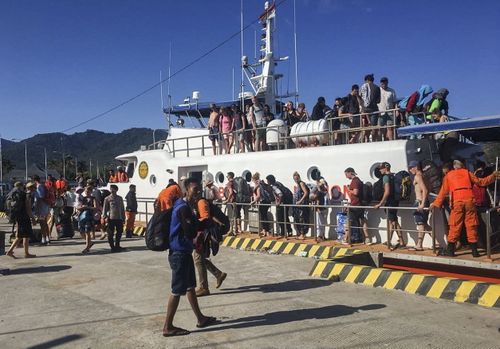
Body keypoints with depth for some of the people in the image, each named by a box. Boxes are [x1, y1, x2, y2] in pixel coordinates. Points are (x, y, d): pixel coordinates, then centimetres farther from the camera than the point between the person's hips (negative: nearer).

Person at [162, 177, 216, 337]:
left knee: (190, 286, 18)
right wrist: (194, 210, -12)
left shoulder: (186, 205, 10)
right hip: (179, 253, -10)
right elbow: (190, 233, -24)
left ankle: (200, 319, 31)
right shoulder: (183, 208, -20)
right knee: (177, 290, 0)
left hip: (184, 252, 10)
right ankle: (168, 327, 11)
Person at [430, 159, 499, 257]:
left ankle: (450, 250, 2)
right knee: (471, 226, 5)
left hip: (457, 202, 0)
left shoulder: (448, 175, 14)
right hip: (469, 201, 1)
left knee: (455, 226, 2)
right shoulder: (467, 173, 14)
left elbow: (443, 191, 10)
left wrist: (436, 203, 13)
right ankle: (474, 250, 8)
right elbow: (481, 182, 16)